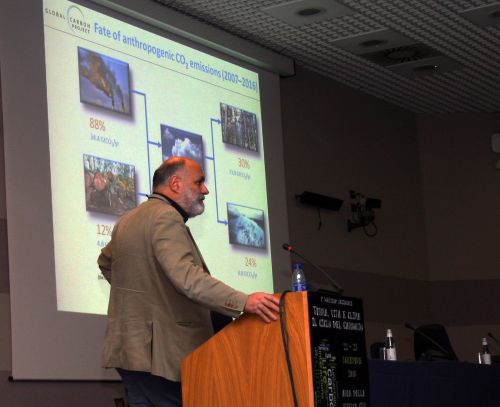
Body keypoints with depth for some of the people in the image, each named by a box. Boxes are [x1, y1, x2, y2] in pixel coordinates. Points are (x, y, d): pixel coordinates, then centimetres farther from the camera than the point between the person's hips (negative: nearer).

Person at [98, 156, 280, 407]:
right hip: (159, 353, -10)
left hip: (130, 347, 10)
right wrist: (243, 302, -33)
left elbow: (105, 262, 38)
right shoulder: (166, 217, -13)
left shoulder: (128, 220, 19)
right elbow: (188, 278, -27)